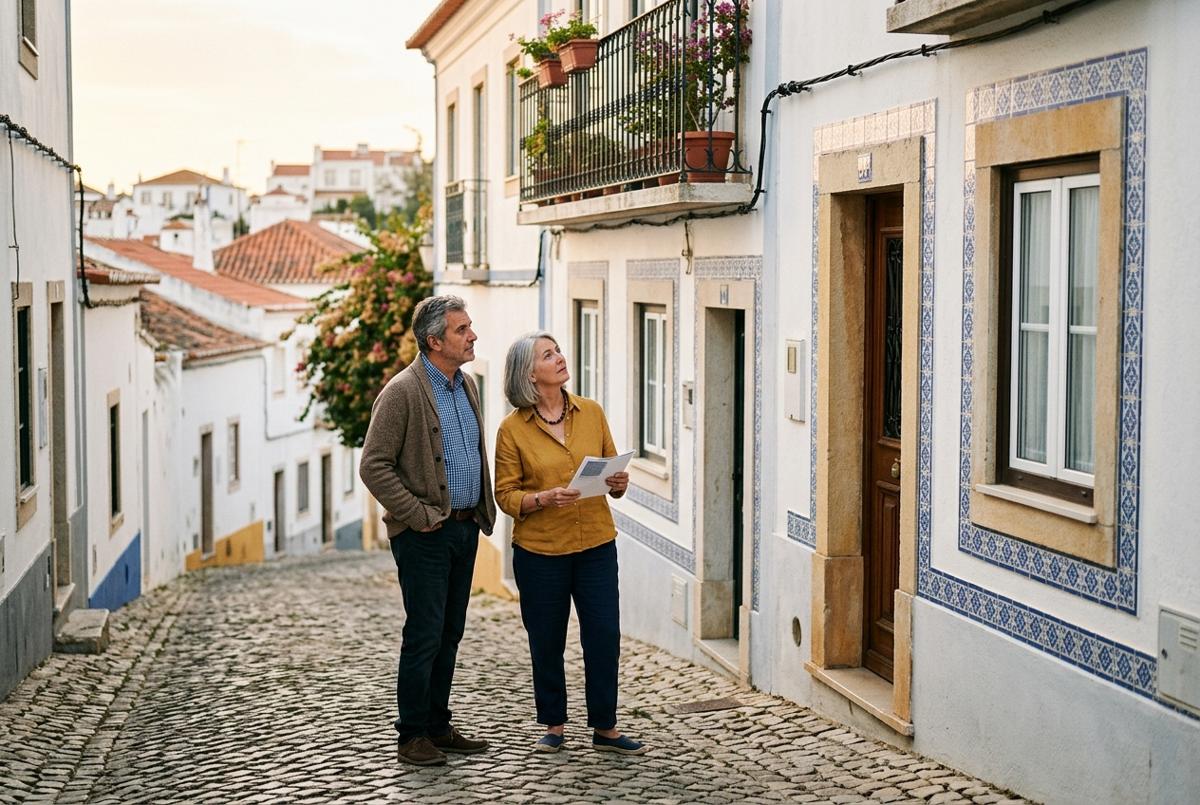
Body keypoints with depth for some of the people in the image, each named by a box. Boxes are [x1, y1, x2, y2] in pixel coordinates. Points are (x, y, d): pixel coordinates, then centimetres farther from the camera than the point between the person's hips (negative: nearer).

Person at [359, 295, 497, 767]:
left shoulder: (466, 384, 11)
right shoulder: (403, 392, -14)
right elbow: (373, 466, -15)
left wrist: (483, 509, 13)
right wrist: (418, 515, -16)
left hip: (466, 528, 8)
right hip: (426, 534, -8)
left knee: (450, 634, 13)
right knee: (425, 635, -3)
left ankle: (439, 727, 23)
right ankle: (412, 737, 8)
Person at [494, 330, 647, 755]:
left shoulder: (591, 413, 4)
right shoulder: (512, 429, -5)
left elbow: (611, 469, 13)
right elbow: (506, 494, -4)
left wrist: (619, 483, -9)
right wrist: (546, 499, -20)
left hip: (596, 545, 2)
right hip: (539, 550, -2)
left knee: (604, 635, 1)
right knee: (546, 641, 8)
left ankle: (605, 728, 14)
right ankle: (553, 726, 25)